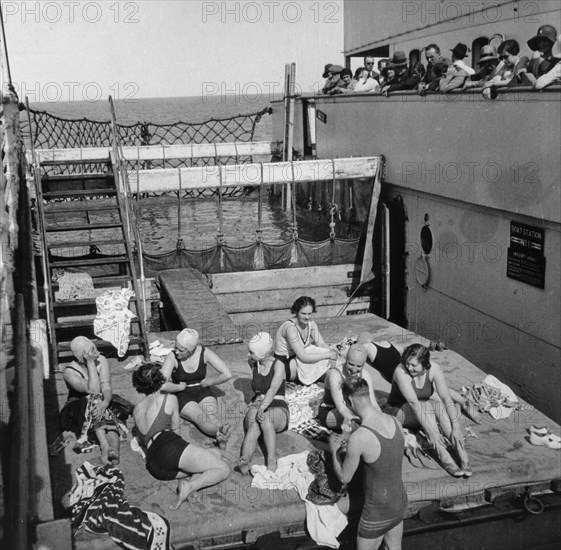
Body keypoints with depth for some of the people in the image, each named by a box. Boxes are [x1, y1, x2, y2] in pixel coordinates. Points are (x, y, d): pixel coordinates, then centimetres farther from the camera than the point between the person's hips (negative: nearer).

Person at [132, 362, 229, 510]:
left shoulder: (136, 409, 23)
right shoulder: (169, 399, 9)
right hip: (169, 446, -6)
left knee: (215, 453, 21)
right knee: (223, 469, 0)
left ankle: (188, 480, -8)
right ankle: (190, 485, -25)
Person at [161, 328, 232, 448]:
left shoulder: (204, 353, -11)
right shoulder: (172, 357, -16)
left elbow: (227, 374, -10)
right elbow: (162, 385, -28)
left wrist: (207, 383, -6)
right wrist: (180, 387, -15)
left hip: (204, 394, 2)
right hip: (183, 397, -2)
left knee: (211, 416, -32)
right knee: (202, 419, -33)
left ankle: (221, 438, -60)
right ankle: (222, 433, -61)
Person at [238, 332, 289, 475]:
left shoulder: (278, 365, -4)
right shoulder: (253, 365, 10)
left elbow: (273, 389, -19)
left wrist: (263, 408, -36)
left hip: (278, 410, -3)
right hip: (257, 406, 3)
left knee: (265, 419, -40)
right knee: (253, 426, -34)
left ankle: (272, 463, -49)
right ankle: (244, 463, -59)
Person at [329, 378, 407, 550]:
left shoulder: (358, 438, -29)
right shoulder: (394, 422, -8)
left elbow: (344, 477, -13)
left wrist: (334, 451, 3)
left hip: (378, 509, -6)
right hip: (400, 501, 6)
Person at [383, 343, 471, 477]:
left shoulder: (434, 369, -17)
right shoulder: (401, 372, -28)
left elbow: (447, 398, -24)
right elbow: (413, 403, -36)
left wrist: (456, 427, -35)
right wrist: (430, 431, -42)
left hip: (424, 411, 4)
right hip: (397, 411, -4)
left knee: (440, 407, -29)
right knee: (428, 406, -33)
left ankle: (463, 456, -35)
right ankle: (445, 460, -40)